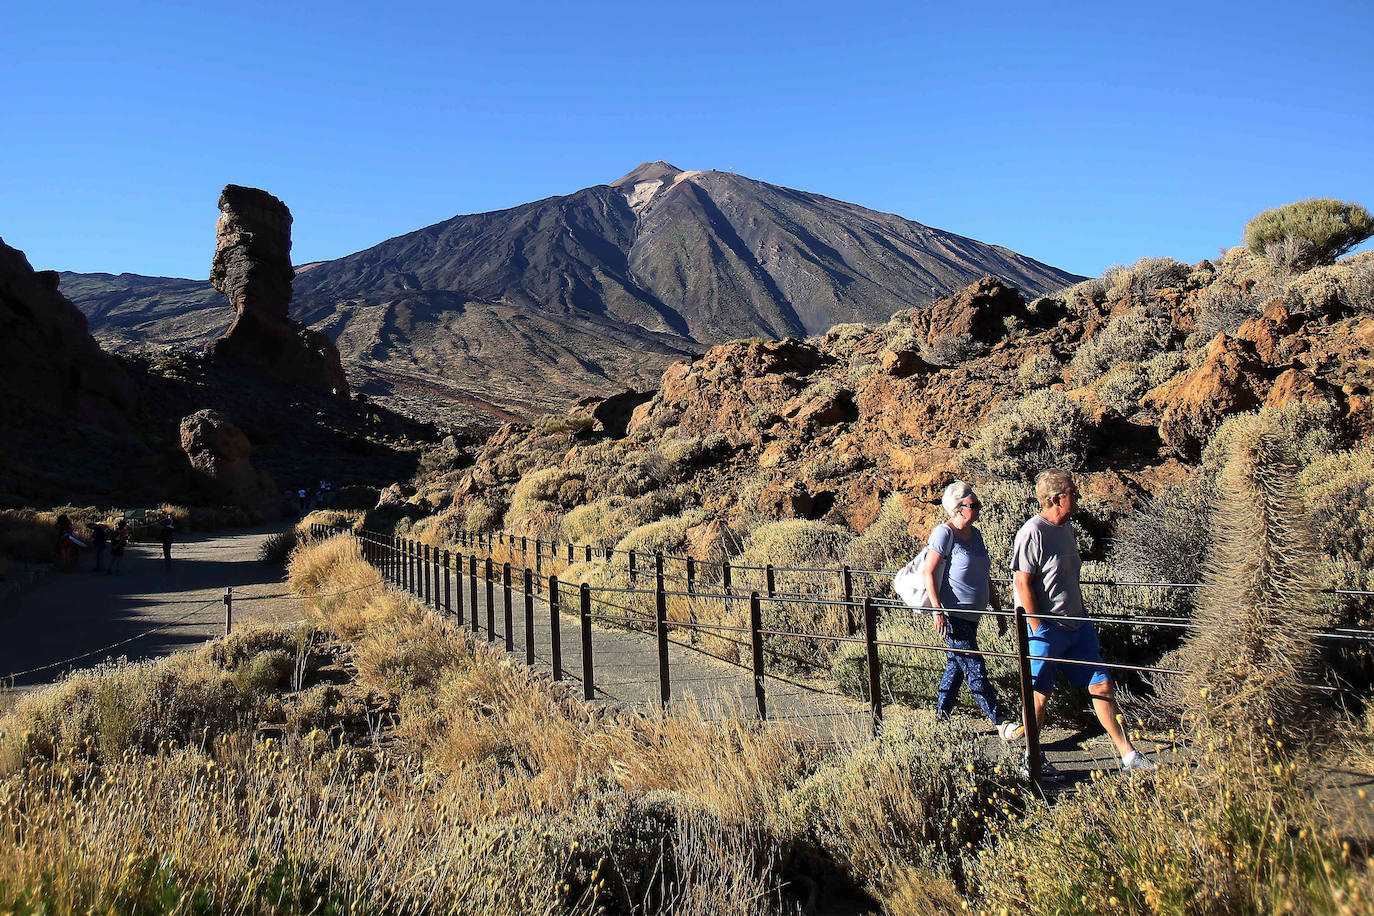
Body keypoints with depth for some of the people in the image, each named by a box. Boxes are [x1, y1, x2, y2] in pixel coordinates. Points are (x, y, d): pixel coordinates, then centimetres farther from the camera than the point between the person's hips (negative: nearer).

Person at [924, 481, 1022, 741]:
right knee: (974, 669, -5)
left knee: (956, 666, 14)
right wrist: (938, 611, -21)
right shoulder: (944, 533, -13)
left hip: (972, 614, 8)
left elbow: (985, 578, 17)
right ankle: (1001, 723, -2)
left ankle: (941, 716, 25)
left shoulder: (975, 534, 11)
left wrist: (998, 611, 17)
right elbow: (928, 573, -15)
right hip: (952, 615, -8)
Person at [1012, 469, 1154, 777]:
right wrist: (1037, 629, -18)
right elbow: (1022, 583, -18)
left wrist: (1082, 616, 18)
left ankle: (1128, 755, 19)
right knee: (1039, 696, 3)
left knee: (1102, 685, 9)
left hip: (1076, 625, 8)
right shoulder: (1032, 532, -17)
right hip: (1046, 629, -8)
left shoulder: (1065, 529, 11)